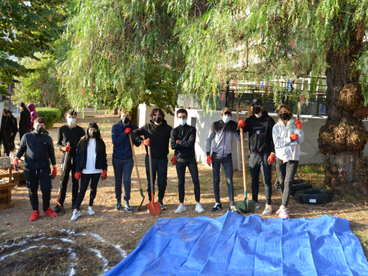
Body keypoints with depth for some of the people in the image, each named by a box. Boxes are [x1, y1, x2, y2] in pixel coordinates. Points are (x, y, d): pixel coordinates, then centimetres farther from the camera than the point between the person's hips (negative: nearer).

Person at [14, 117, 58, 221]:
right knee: (32, 191, 6)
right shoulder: (27, 137, 4)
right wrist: (16, 159, -5)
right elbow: (21, 149, 12)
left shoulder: (48, 138, 6)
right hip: (30, 168, 0)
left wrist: (54, 167, 10)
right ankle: (35, 212, 19)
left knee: (46, 189, -5)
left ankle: (46, 208, 17)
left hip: (44, 168, 0)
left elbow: (51, 154, 11)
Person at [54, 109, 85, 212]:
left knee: (75, 181, 8)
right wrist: (63, 148, -12)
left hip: (77, 158, 0)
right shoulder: (62, 129, 4)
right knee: (63, 181, 0)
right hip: (66, 157, 0)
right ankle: (60, 203, 9)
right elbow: (58, 143, 8)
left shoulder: (80, 130, 3)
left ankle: (74, 202, 20)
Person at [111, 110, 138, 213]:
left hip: (128, 159, 0)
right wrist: (125, 133, -17)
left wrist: (131, 134, -17)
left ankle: (127, 202, 9)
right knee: (118, 180, 9)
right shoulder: (115, 127, -2)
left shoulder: (134, 128, 0)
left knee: (127, 180, -2)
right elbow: (115, 142, -11)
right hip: (117, 158, 0)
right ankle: (118, 201, 22)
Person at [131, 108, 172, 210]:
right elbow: (134, 133, 1)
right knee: (150, 181, 7)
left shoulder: (167, 128, 4)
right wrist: (142, 140, -16)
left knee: (162, 181, 4)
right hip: (150, 158, 0)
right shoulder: (147, 127, 3)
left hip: (163, 159, 0)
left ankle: (160, 201, 24)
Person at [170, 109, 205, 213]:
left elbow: (191, 142, -11)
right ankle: (181, 205, 14)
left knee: (196, 181, -4)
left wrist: (179, 142, -6)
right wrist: (185, 144, -8)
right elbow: (173, 146, -7)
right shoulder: (175, 131, 6)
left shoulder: (192, 129, 5)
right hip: (180, 159, 1)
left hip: (191, 158, 0)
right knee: (181, 182, 5)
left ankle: (198, 204, 5)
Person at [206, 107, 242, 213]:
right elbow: (209, 139, 2)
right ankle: (217, 203, 18)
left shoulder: (233, 125, 3)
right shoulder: (215, 125, 0)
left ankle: (232, 205, 2)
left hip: (227, 157, 0)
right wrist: (208, 154, -5)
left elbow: (240, 138, 4)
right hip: (216, 156, 0)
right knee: (216, 180, 6)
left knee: (229, 181, -4)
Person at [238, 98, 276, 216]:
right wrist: (240, 125, -15)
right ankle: (255, 202, 23)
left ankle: (268, 205, 5)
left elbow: (273, 137, -2)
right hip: (253, 154, 4)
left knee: (267, 181, -2)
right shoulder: (250, 120, 11)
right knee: (254, 180, 11)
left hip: (265, 155, -4)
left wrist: (272, 153, -10)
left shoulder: (268, 120, 0)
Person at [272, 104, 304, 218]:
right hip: (280, 158, 2)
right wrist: (290, 138, -14)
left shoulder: (295, 125, 5)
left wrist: (299, 129, -16)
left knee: (288, 182, -10)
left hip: (293, 158, -2)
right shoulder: (276, 127, 7)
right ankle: (284, 206, 25)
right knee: (282, 182, 10)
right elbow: (277, 143, -5)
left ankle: (283, 208, -12)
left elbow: (301, 140, -3)